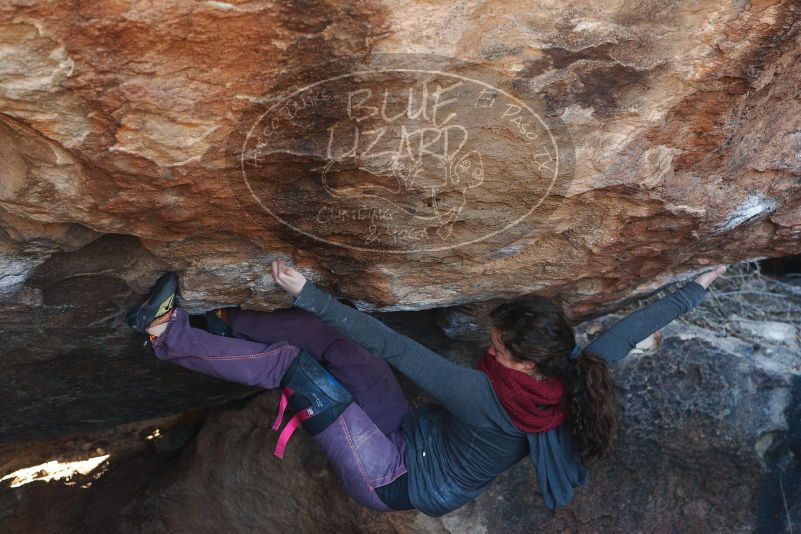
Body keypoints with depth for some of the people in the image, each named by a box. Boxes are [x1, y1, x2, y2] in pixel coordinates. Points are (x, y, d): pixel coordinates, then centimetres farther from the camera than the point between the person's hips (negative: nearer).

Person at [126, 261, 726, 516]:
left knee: (297, 365, -19)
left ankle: (171, 333, -6)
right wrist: (698, 286, 9)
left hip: (393, 480, -8)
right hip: (413, 432, 8)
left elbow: (391, 348, -38)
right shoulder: (575, 376, -17)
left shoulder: (488, 398, -37)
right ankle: (226, 317, 19)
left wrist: (309, 293, -34)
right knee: (324, 335, 0)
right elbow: (632, 326, -4)